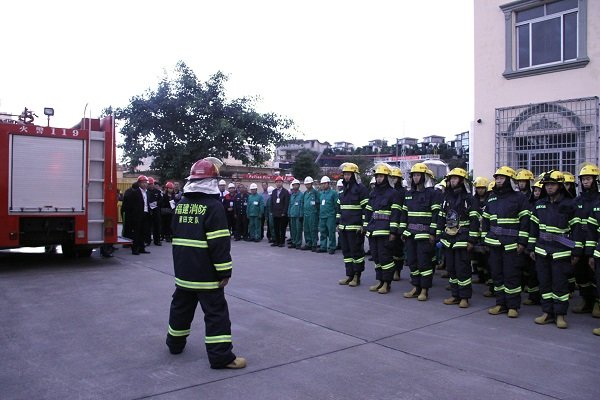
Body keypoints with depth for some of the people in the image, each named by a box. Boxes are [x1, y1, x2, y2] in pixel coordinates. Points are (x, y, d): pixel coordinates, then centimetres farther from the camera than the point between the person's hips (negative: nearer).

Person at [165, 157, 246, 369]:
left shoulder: (181, 204, 10)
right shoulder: (213, 206, -15)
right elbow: (219, 243, -19)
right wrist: (224, 271, -14)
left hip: (183, 271, 7)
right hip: (206, 273, -7)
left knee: (181, 306, 22)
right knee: (216, 312, -2)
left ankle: (175, 342, 37)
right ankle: (220, 356, -1)